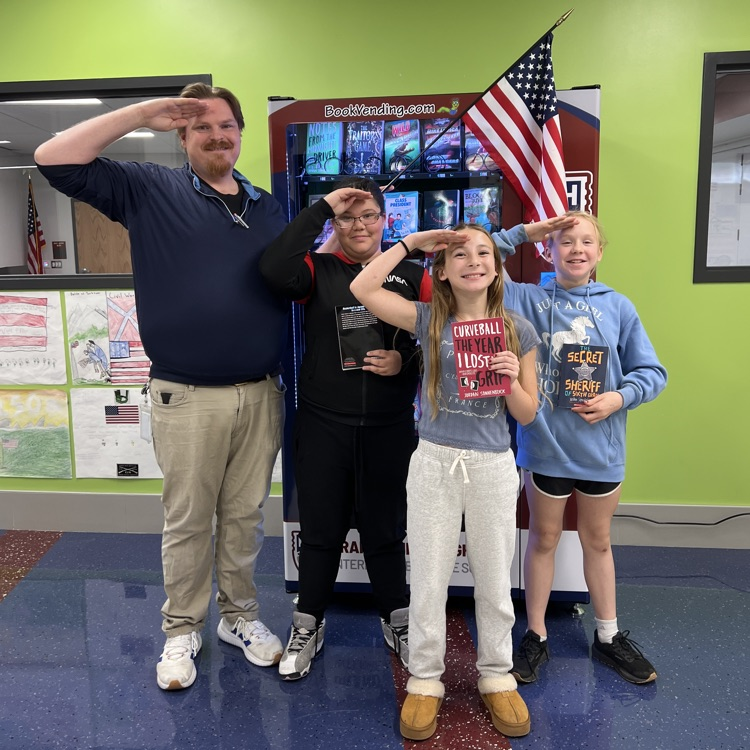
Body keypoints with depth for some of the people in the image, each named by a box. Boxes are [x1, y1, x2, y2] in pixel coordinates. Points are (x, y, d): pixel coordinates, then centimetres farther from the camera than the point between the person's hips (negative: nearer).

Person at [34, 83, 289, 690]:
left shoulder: (268, 208, 12)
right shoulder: (149, 191, 2)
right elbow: (54, 160, -7)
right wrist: (142, 114, -10)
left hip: (261, 394, 3)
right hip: (187, 398, -3)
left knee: (245, 516, 15)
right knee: (187, 521, 9)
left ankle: (240, 616, 34)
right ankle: (182, 630, 29)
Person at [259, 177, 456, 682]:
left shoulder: (413, 274, 4)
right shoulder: (319, 270, 0)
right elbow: (274, 270, -21)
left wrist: (404, 361, -15)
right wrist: (321, 207, -16)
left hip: (390, 428, 1)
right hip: (323, 425, 0)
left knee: (385, 529, 15)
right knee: (321, 529, 12)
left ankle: (397, 621, 36)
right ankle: (308, 627, 33)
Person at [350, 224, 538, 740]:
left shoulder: (518, 330, 1)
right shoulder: (430, 320, -1)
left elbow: (527, 414, 4)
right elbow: (362, 289, -12)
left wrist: (511, 379, -16)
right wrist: (411, 242, -5)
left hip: (493, 465, 1)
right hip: (434, 462, 0)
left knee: (494, 580, 14)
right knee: (429, 581, 9)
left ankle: (497, 677, 34)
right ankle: (425, 680, 28)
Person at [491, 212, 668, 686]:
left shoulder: (618, 307, -1)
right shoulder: (527, 300, -4)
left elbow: (653, 372, 0)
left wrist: (620, 398, -17)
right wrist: (521, 233, -12)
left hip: (602, 446, 2)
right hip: (546, 445, -1)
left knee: (598, 541, 19)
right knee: (543, 540, 14)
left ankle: (609, 636, 36)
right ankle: (536, 636, 30)